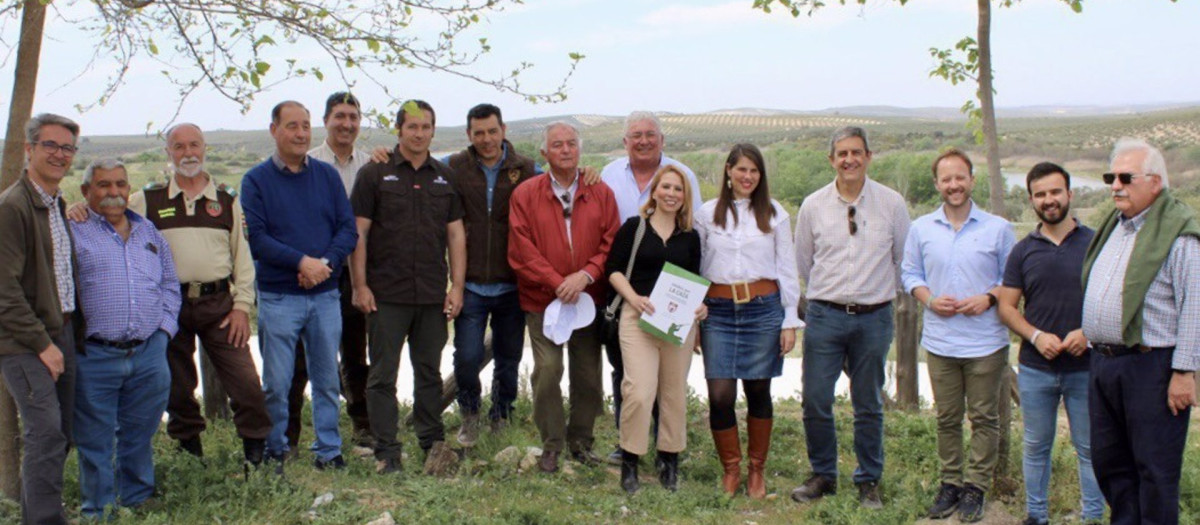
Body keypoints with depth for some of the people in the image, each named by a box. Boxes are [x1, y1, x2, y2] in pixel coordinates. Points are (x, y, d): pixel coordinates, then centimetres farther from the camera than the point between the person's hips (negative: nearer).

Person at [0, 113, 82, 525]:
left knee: (60, 433, 11)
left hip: (61, 332, 8)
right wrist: (42, 343, -15)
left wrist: (69, 331, 13)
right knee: (46, 432, -11)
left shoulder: (59, 205, 14)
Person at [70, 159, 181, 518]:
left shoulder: (149, 232, 16)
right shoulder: (74, 232, 0)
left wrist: (164, 327, 7)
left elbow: (170, 284, 20)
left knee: (139, 437, 13)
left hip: (149, 354, 4)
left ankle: (136, 501, 26)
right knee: (95, 442, 4)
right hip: (95, 357, -4)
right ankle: (98, 511, 16)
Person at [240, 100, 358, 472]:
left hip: (325, 294, 3)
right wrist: (301, 261, -18)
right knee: (276, 383, 2)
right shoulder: (256, 180, -1)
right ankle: (274, 452, 17)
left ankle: (329, 451, 20)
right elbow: (255, 238, -9)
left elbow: (348, 228, 3)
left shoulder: (327, 175, 8)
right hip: (278, 297, -3)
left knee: (327, 379, 9)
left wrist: (327, 263, -14)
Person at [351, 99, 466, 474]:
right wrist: (360, 285, -7)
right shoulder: (375, 174, 1)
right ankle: (386, 452, 9)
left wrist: (457, 286, 4)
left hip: (433, 295, 3)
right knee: (383, 375, 2)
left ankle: (433, 443, 24)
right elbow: (358, 233, -1)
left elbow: (456, 234, 11)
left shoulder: (445, 177, 11)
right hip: (386, 295, -3)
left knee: (429, 372, 12)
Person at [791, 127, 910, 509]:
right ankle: (823, 475, 17)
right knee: (815, 401, -1)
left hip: (874, 317, 0)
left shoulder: (892, 203, 0)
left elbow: (905, 261, 10)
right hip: (824, 316, 1)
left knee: (869, 405, 8)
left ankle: (869, 481, 21)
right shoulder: (813, 206, 3)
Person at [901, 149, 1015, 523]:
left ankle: (976, 487, 16)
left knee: (984, 418, 4)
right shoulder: (921, 229, 5)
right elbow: (910, 273, 12)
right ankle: (950, 482, 23)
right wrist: (929, 299, -7)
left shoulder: (998, 228, -1)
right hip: (939, 341, 2)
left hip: (986, 342, -2)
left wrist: (988, 298, -13)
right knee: (947, 418, 10)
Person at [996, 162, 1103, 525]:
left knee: (1089, 447, 6)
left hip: (1085, 366, -2)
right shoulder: (1023, 251, 5)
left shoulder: (1095, 243, 0)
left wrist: (1088, 332, -15)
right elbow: (1006, 306, 5)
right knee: (1036, 447, 11)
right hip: (1035, 368, 2)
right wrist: (1036, 336, -12)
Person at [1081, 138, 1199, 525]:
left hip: (1150, 366, -8)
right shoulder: (1113, 226, 16)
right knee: (1107, 461, 15)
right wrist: (1088, 333, 18)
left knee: (1154, 468, 1)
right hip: (1102, 362, 8)